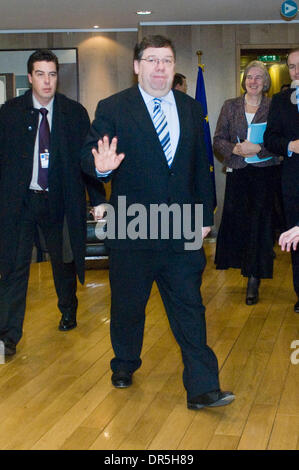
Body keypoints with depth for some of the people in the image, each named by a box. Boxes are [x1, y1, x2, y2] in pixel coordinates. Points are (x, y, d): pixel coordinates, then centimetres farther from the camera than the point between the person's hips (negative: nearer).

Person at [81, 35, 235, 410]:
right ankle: (124, 366, 38)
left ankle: (202, 388, 3)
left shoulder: (191, 109, 9)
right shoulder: (112, 109, -3)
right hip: (131, 231, -2)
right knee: (127, 305, 14)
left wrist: (205, 214, 11)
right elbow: (88, 155, -8)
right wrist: (101, 166, -32)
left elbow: (200, 165, 13)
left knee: (189, 307, 0)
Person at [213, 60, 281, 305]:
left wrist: (259, 149, -17)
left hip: (265, 172, -2)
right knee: (235, 220, -1)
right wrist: (235, 149, -12)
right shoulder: (230, 106, 9)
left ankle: (254, 280, 5)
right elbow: (219, 140, 6)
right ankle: (246, 264, 22)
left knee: (259, 223, -3)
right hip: (237, 172, 2)